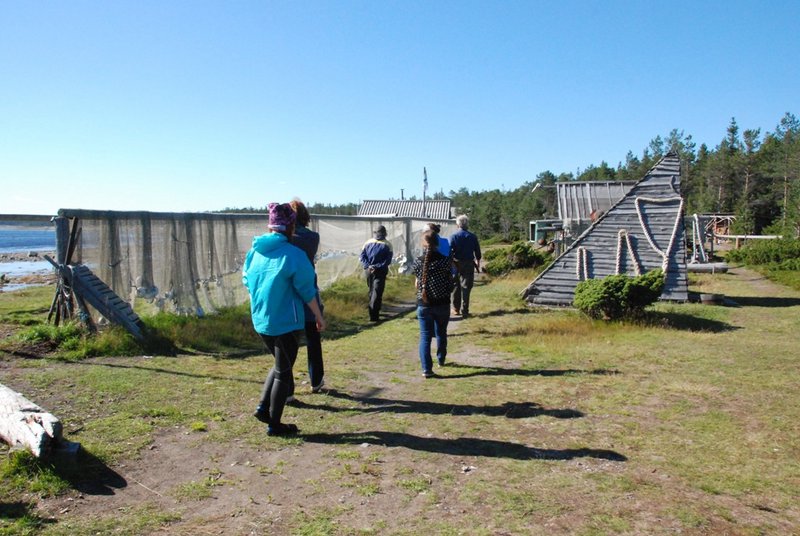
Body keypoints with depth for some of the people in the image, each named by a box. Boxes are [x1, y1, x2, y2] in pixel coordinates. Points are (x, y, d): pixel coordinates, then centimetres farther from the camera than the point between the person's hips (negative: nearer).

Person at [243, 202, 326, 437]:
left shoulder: (255, 250, 2)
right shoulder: (293, 254, -16)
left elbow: (246, 280, 13)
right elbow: (307, 291, -12)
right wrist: (319, 317, 0)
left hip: (260, 320, 6)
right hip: (285, 322, -6)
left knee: (280, 364, 25)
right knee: (283, 372, 9)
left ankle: (263, 407, 17)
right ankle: (274, 424, 17)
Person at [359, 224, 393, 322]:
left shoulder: (387, 245, 2)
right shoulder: (368, 243, 9)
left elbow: (388, 260, -6)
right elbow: (362, 256, 5)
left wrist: (377, 267, -17)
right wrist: (368, 266, -12)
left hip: (380, 271, -3)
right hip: (368, 270, 3)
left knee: (377, 292, -10)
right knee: (371, 291, 8)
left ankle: (373, 314, -8)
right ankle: (375, 312, 16)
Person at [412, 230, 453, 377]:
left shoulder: (417, 262, -5)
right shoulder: (445, 261, -10)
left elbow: (416, 284, 6)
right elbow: (450, 284, -5)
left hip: (423, 305, 0)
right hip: (442, 304, 0)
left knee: (425, 336, 2)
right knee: (441, 333, 20)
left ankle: (426, 368, -6)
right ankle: (441, 359, 40)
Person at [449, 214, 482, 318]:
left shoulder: (453, 236, -5)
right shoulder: (472, 237, 0)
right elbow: (478, 253, 6)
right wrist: (478, 263, 19)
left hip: (456, 264, 0)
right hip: (468, 265, 0)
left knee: (456, 287, 13)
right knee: (466, 288, 3)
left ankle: (456, 309, 21)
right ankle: (464, 311, 1)